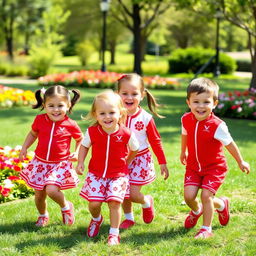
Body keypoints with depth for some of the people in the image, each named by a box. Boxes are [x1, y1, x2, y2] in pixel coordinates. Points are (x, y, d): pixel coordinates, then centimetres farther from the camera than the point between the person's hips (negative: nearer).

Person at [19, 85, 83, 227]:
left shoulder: (70, 125, -12)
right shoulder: (40, 120, -5)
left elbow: (81, 140, 7)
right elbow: (33, 133, 15)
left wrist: (77, 153, -9)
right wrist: (24, 148, 4)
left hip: (60, 164, -3)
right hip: (40, 162, 3)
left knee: (51, 190, -24)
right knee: (39, 194, 10)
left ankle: (66, 207, 8)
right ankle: (43, 215, 42)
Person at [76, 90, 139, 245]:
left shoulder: (126, 134, -15)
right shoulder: (92, 132, -12)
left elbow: (135, 150, 4)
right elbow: (84, 145, 7)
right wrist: (80, 162, -4)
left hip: (118, 175, -1)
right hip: (96, 174, 1)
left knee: (114, 202, -10)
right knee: (94, 202, -4)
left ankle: (114, 234, 7)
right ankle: (96, 219, 32)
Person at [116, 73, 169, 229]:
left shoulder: (146, 118, -11)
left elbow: (156, 141, -1)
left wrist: (163, 163, 3)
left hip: (140, 159, -2)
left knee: (133, 194, -8)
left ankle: (147, 202, 25)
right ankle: (129, 218, 29)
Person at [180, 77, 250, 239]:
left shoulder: (217, 125, -23)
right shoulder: (186, 120, -9)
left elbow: (229, 143, -8)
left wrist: (240, 162, 4)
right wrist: (183, 152, 30)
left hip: (214, 167, -4)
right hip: (193, 166, 4)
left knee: (206, 195, -14)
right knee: (189, 195, -6)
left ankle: (206, 229, 6)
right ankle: (197, 211, 31)